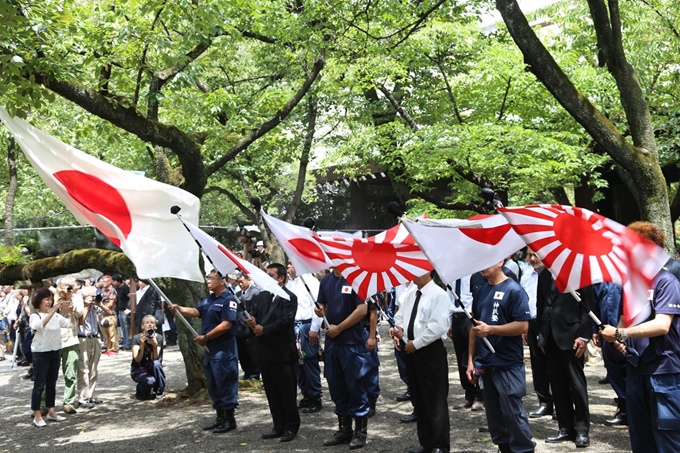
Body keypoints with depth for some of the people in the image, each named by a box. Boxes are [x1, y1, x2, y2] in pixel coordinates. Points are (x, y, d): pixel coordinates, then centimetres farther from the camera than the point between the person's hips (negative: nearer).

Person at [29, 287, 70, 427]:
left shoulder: (56, 315, 7)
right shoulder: (35, 316, -9)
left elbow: (70, 324, 5)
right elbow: (39, 325, -32)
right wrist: (52, 311, -39)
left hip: (55, 352, 6)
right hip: (41, 353, -6)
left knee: (52, 383, 13)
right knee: (39, 384, -1)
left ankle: (51, 412, 22)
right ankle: (37, 416, 4)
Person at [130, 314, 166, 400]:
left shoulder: (158, 337, -10)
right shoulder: (137, 338, -14)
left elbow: (154, 359, -20)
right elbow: (137, 360, -23)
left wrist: (155, 345, -37)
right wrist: (142, 344, -36)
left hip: (152, 368, 3)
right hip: (138, 370, -2)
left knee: (156, 363, -32)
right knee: (150, 380, -33)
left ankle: (159, 392, -11)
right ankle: (141, 391, 4)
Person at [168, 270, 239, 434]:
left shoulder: (228, 300, -14)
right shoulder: (208, 299, 15)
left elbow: (226, 325, -21)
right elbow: (196, 311, 4)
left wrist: (205, 337, -18)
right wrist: (179, 309, -14)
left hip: (223, 349, -10)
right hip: (210, 348, 10)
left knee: (225, 385, -3)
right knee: (213, 386, 15)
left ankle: (229, 419, 7)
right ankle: (220, 417, 25)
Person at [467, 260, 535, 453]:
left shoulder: (514, 290, -10)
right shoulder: (480, 292, 10)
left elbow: (523, 326, -15)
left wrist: (490, 329, -20)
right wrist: (471, 359, 10)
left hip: (508, 365, -6)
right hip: (485, 364, 7)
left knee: (513, 413, -1)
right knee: (494, 414, 13)